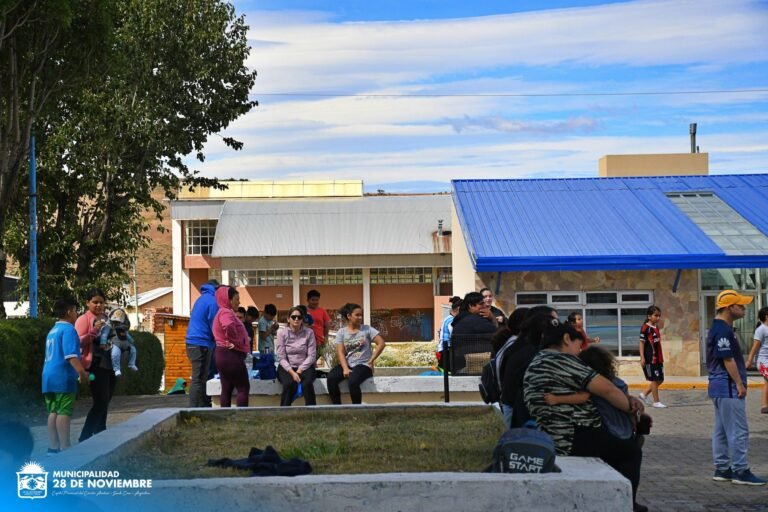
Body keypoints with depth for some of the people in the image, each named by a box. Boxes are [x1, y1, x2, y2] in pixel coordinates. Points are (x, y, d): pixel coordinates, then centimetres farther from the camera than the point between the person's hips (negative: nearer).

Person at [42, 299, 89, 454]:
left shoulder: (53, 331, 21)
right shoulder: (68, 329, -8)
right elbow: (70, 354, -21)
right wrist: (81, 371, -28)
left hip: (49, 376, 9)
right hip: (63, 377, -9)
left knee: (53, 412, 8)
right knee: (64, 412, -9)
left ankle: (53, 447, 8)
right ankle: (64, 448, -11)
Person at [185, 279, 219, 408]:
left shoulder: (202, 298, 19)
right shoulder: (213, 301, -10)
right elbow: (214, 326, -11)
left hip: (193, 342, 10)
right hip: (201, 344, -10)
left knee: (202, 378, 14)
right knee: (199, 380, -8)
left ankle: (205, 406, 18)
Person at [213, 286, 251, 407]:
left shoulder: (223, 312, 19)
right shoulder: (226, 312, -15)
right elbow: (229, 327, -36)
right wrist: (235, 342, -22)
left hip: (224, 355, 10)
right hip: (231, 355, -10)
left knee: (227, 389, 10)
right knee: (243, 387, -5)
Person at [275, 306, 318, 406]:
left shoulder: (309, 332, -2)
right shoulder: (282, 332, -4)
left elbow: (312, 356, -3)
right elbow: (282, 358, -7)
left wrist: (300, 370, -14)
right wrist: (292, 372, -19)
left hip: (304, 366, 1)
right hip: (287, 367, -1)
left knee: (307, 383, -31)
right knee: (289, 383, -32)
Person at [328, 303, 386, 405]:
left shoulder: (367, 329, 1)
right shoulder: (341, 332, 6)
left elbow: (381, 343, -4)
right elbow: (340, 352, -3)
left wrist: (371, 361, -7)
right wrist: (345, 368, -19)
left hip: (363, 365, -3)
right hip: (347, 365, 3)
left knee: (353, 381, -35)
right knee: (331, 378, -26)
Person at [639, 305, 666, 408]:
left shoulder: (656, 327, 12)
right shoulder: (645, 328, -12)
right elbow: (642, 343, -13)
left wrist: (661, 357, 19)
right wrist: (642, 358, -17)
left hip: (658, 358, 8)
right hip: (650, 359, -8)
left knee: (660, 380, 11)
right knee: (654, 380, -2)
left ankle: (645, 395, 24)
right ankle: (656, 402, 7)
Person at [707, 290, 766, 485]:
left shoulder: (719, 328, 15)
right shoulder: (723, 331, -18)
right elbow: (728, 360, -20)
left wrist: (739, 383, 19)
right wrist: (739, 384, -16)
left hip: (719, 386, 11)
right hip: (728, 387, -11)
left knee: (722, 430, 13)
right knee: (738, 431, -6)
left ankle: (722, 469, 18)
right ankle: (741, 471, -2)